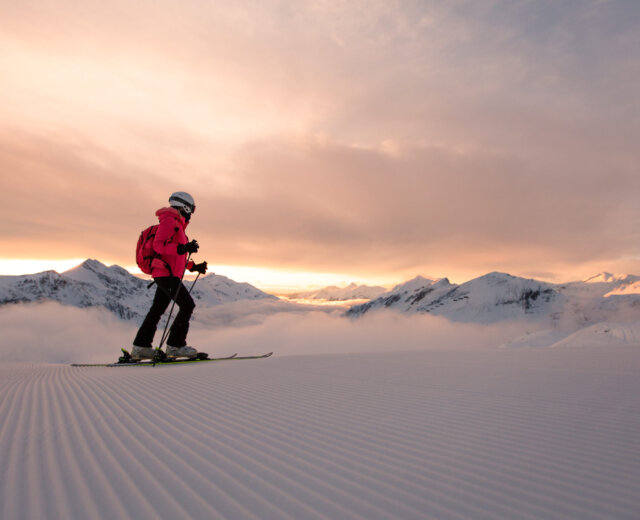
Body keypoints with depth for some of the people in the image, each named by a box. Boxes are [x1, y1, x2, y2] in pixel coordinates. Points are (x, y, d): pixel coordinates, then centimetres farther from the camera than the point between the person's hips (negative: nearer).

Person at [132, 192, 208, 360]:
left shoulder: (177, 225, 24)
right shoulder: (170, 220, -7)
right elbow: (158, 245, -19)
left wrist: (194, 267, 22)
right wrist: (183, 248, -30)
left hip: (167, 275, 11)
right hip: (166, 274, -11)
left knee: (157, 310, 12)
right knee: (187, 305, -12)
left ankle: (140, 347, 18)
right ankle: (175, 346, -8)